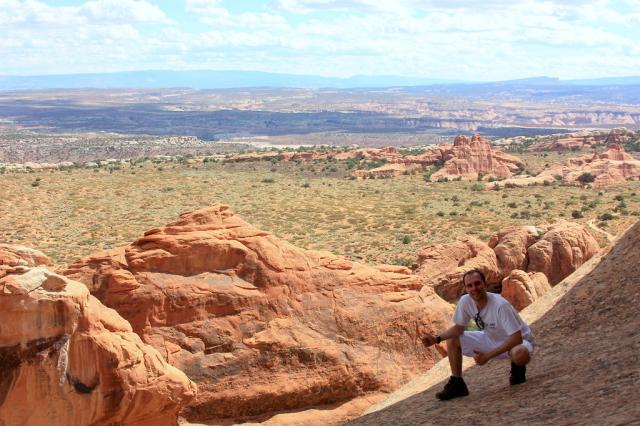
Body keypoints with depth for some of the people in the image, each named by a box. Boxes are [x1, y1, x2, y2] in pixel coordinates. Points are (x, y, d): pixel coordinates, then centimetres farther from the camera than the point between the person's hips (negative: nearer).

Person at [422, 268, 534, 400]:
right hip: (492, 339, 6)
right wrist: (437, 338, -21)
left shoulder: (500, 305, -33)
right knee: (452, 340, -7)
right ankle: (457, 385, 2)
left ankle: (518, 368, -3)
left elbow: (516, 338, -34)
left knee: (520, 354, -41)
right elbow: (459, 328, -2)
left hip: (518, 341, -6)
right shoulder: (465, 301, -16)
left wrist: (487, 356, -35)